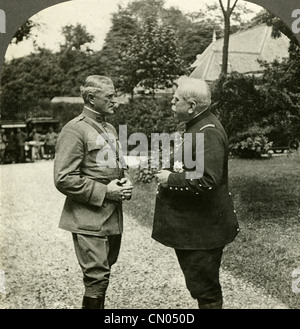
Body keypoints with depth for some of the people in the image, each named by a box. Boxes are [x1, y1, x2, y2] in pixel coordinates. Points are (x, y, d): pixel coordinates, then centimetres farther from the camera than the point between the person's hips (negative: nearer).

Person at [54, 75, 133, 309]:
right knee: (97, 276, -5)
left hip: (113, 217, 8)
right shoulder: (75, 130, -11)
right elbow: (64, 179, -17)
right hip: (90, 218, -8)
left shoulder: (110, 129, 15)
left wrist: (126, 181, 2)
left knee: (103, 272, 17)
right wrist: (104, 192, -18)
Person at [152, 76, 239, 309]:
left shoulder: (208, 133, -21)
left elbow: (208, 180, -30)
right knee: (201, 285, 22)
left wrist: (171, 180, -19)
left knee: (205, 289, 4)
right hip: (193, 227, 10)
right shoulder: (197, 127, 12)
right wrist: (169, 171, 8)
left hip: (203, 231, -10)